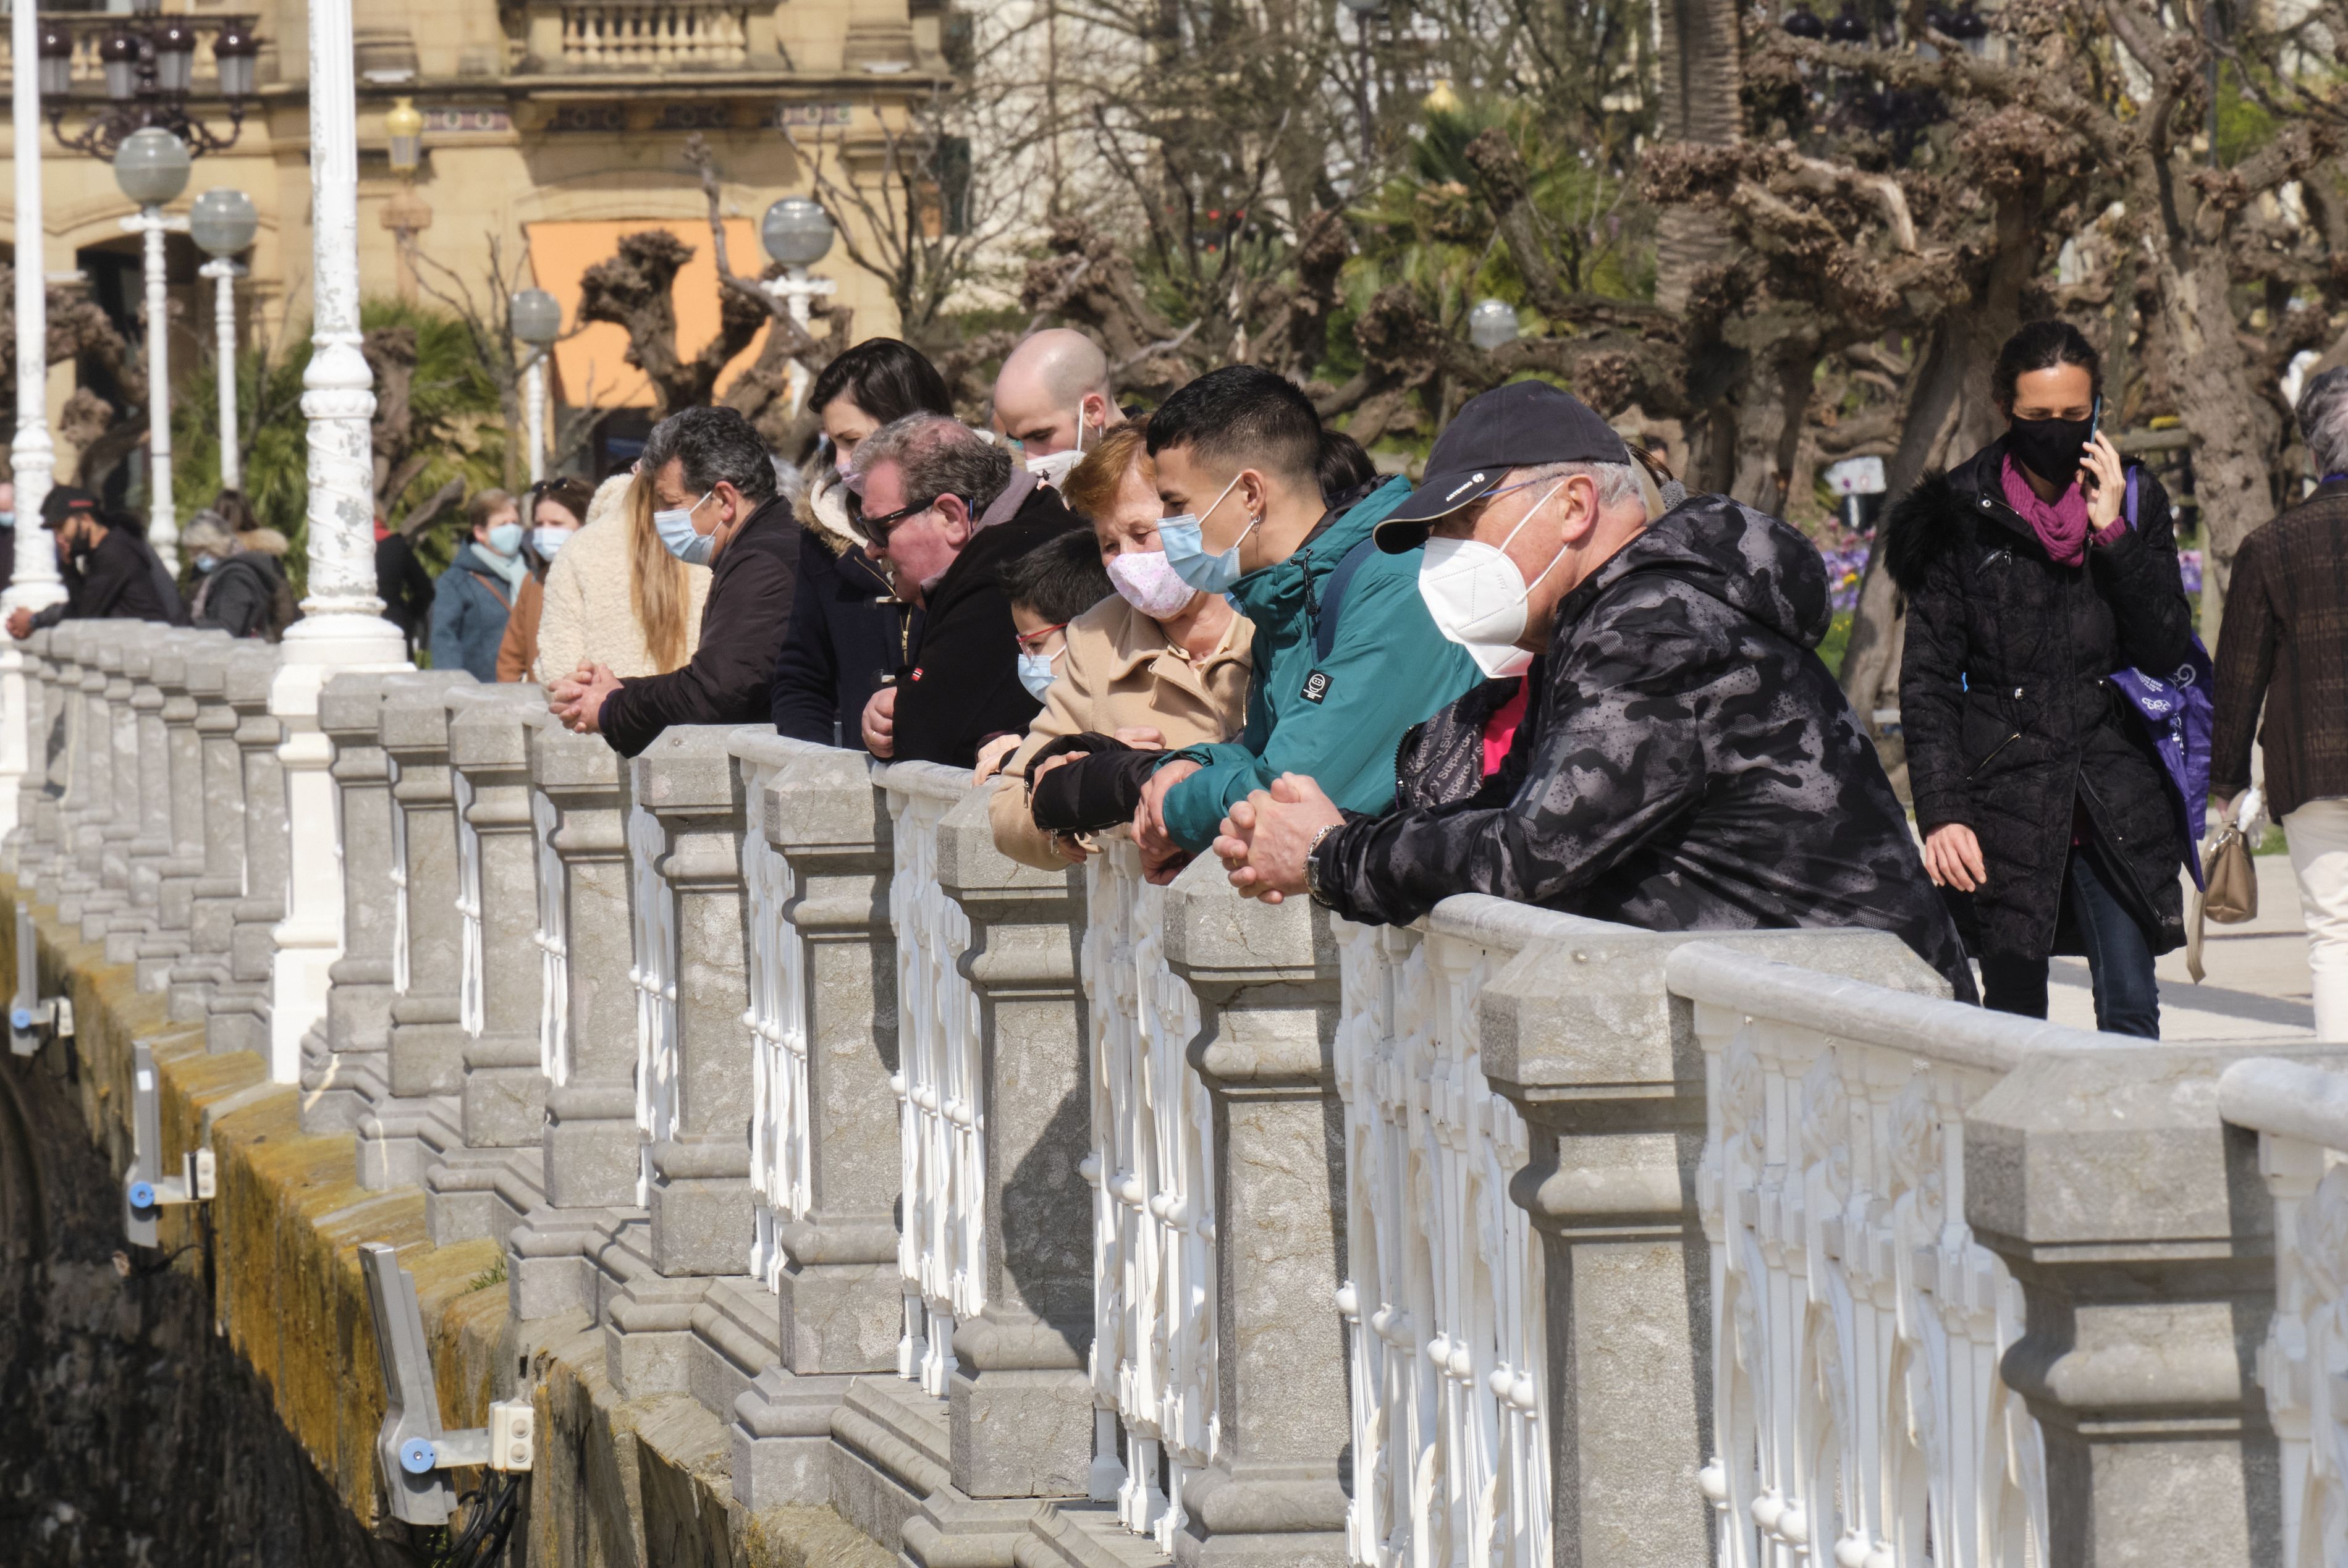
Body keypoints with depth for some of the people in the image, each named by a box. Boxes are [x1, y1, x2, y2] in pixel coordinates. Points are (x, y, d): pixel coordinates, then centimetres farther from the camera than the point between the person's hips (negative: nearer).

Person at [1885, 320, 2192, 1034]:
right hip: (2005, 799, -2)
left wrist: (2114, 534, -9)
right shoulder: (1960, 514, 1)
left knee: (2130, 1010, -4)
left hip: (2117, 796, 2)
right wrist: (1941, 811, -9)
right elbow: (1927, 680, 0)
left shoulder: (2134, 501, 8)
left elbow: (2168, 648, 1)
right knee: (2015, 1017, -1)